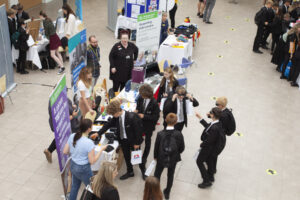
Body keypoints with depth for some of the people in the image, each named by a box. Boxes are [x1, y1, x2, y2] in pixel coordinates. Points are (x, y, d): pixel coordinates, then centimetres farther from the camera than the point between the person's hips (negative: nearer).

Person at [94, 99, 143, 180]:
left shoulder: (131, 117, -31)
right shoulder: (116, 117, -12)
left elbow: (137, 130, -22)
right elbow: (108, 125, 1)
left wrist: (137, 143, -16)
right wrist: (98, 133, -4)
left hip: (133, 140, -5)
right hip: (123, 140, 5)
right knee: (126, 156, 16)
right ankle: (130, 172, 36)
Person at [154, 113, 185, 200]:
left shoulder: (160, 134, -24)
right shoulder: (179, 134, -23)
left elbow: (156, 147, -12)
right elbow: (182, 148, -11)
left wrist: (155, 156, 8)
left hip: (161, 158, -1)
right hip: (173, 159, 1)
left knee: (157, 174, 23)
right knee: (170, 175, 24)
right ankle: (167, 193, 41)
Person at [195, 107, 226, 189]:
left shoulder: (214, 128, -39)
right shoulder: (217, 123, -11)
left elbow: (209, 141, -30)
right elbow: (207, 126, 7)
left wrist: (202, 145, -11)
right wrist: (200, 118, 10)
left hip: (208, 147, -9)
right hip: (214, 146, 9)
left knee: (199, 161, 10)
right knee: (209, 160, 28)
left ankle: (207, 181, 18)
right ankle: (210, 176, 50)